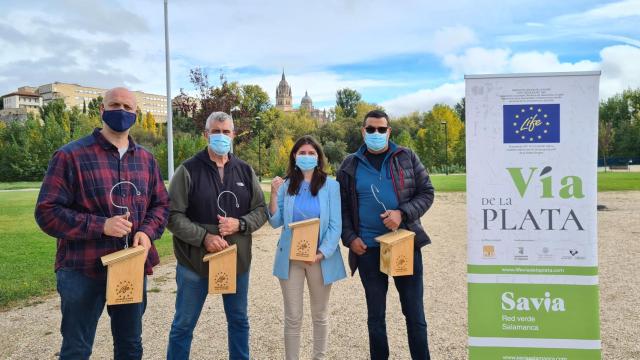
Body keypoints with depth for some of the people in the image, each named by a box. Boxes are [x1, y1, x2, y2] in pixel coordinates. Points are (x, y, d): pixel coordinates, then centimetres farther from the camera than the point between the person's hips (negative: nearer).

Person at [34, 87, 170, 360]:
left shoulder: (146, 159, 8)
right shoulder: (70, 156, -9)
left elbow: (161, 203, 12)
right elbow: (47, 212, -12)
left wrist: (147, 232, -9)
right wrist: (101, 226, -23)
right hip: (83, 270, -4)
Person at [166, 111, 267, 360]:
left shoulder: (245, 171, 5)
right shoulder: (188, 170, -7)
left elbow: (261, 210, 6)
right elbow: (173, 215, -11)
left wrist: (240, 224, -14)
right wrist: (204, 237, -22)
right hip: (195, 261, -3)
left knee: (239, 320, 19)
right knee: (183, 325, 10)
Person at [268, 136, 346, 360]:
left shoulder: (330, 185, -5)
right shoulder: (286, 185, 2)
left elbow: (335, 225, -7)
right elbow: (276, 222, 1)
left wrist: (321, 253, -16)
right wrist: (274, 194, -12)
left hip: (321, 258, -1)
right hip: (290, 258, 1)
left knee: (320, 315, 14)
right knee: (292, 317, 8)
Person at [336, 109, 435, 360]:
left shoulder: (407, 157, 3)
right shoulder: (350, 165, 4)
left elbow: (426, 193, 1)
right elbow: (342, 207, 8)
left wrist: (403, 214, -16)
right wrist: (350, 238, -5)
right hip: (368, 248, 1)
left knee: (414, 312, 8)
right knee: (375, 314, 12)